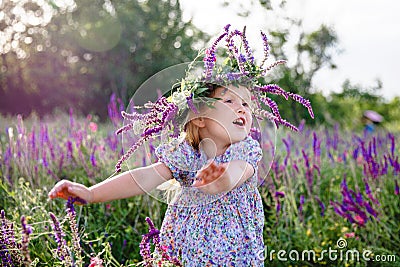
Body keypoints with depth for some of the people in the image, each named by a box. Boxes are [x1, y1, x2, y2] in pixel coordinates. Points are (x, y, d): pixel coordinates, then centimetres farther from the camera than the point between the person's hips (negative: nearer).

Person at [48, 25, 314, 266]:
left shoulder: (247, 149, -13)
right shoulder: (184, 153, -11)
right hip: (186, 244, 1)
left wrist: (221, 178, -61)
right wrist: (92, 193, -28)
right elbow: (146, 177, -19)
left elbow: (236, 173, -35)